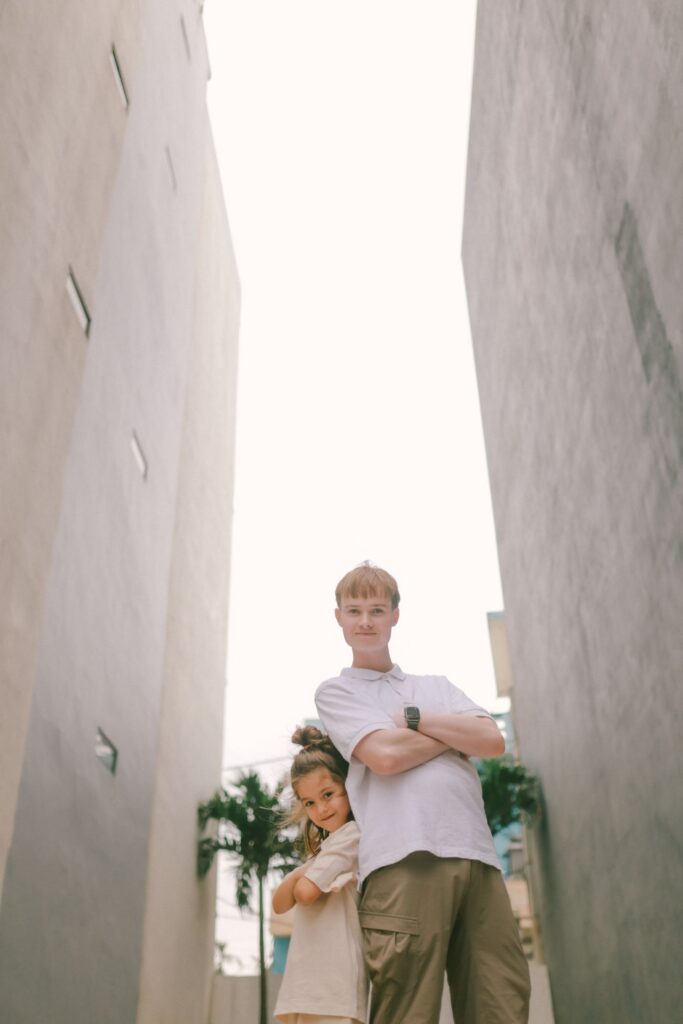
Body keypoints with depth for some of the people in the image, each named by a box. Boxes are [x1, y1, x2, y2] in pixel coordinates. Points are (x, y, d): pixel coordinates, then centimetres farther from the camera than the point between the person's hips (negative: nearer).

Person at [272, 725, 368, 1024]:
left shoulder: (352, 834, -9)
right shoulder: (325, 846, 20)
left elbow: (306, 892, -16)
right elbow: (280, 903, 14)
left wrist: (303, 879, 7)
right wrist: (301, 872, -5)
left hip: (332, 978, -9)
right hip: (307, 984, 9)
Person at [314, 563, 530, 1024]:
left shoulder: (437, 686, 27)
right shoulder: (335, 691, 14)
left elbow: (493, 741, 9)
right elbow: (385, 755, -4)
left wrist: (410, 718, 4)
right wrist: (456, 732, 9)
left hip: (477, 856, 4)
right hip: (406, 859, -4)